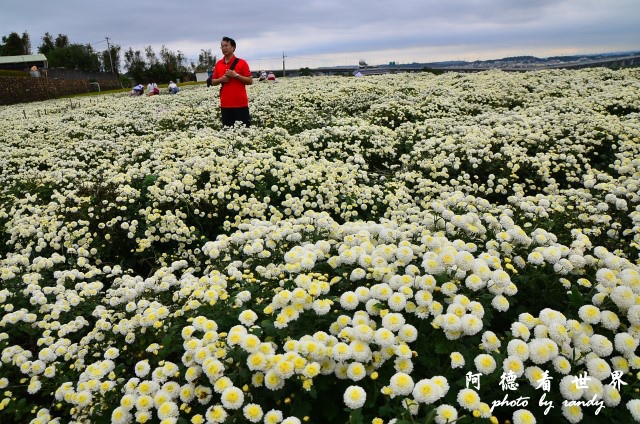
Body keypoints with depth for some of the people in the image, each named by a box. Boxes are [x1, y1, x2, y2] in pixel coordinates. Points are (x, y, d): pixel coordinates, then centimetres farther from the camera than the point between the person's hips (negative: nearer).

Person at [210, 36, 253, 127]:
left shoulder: (241, 62, -2)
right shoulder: (218, 64, 11)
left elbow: (250, 81, -3)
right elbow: (213, 82, 15)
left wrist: (236, 75, -14)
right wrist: (221, 79, -5)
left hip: (241, 103, -4)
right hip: (225, 104, 4)